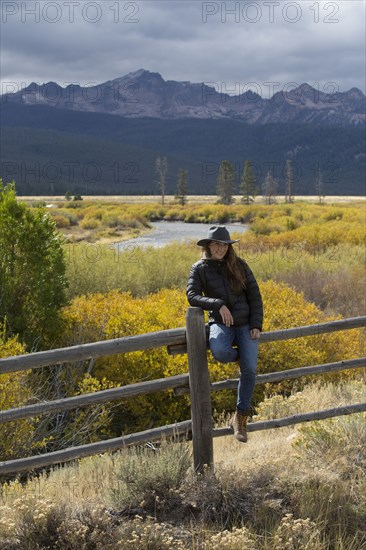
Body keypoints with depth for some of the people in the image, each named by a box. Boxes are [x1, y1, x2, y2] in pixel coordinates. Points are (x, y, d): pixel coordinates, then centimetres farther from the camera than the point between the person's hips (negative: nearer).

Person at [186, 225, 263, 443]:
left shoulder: (240, 265, 3)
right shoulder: (199, 269, 0)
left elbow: (255, 295, 5)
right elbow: (192, 296, -12)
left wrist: (256, 325, -3)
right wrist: (218, 305, -26)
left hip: (245, 323, 1)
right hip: (220, 323, -1)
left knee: (250, 369, -16)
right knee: (220, 352, -36)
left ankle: (240, 417, 3)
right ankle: (240, 355, 4)